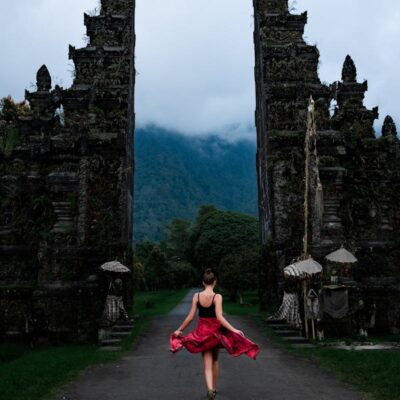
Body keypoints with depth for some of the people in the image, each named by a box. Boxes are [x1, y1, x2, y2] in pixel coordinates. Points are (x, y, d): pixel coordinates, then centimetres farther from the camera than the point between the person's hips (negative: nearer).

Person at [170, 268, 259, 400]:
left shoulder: (196, 296, -7)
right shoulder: (217, 297, -15)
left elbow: (191, 316, -5)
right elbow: (219, 317, -22)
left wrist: (179, 329, 8)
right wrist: (234, 330, -21)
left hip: (202, 331, 1)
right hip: (215, 331, -1)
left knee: (207, 363, 4)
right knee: (215, 360, 20)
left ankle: (210, 389, -16)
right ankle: (214, 388, 33)